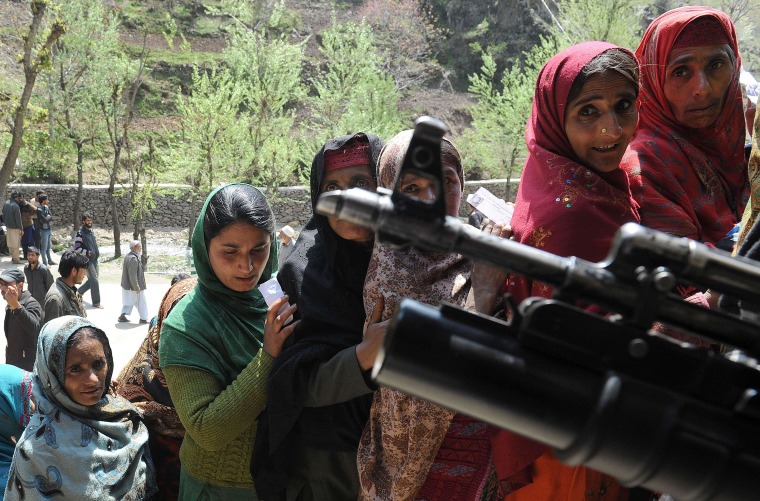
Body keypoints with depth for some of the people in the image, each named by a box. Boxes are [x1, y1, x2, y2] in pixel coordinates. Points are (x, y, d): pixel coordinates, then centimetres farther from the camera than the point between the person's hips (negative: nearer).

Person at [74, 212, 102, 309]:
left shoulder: (91, 231, 12)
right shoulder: (80, 233, -13)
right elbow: (76, 248, -15)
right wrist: (88, 253, -23)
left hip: (94, 259, 8)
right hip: (87, 260, -8)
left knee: (93, 280, 15)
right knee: (94, 280, -9)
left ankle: (80, 291, 37)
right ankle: (96, 302, -2)